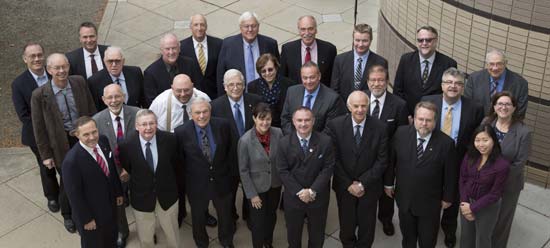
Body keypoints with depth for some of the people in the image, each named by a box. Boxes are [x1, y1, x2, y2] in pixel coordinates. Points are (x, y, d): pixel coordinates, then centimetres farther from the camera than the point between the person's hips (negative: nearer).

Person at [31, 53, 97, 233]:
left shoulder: (79, 82, -9)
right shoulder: (40, 95, -17)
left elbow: (91, 109, 4)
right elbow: (39, 128, -9)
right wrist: (45, 155, -5)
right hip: (62, 144, -2)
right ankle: (67, 215, 41)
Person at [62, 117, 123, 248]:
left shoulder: (104, 141, -12)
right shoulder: (72, 161, -32)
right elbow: (74, 194, -22)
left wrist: (118, 192, 11)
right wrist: (86, 219, -14)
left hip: (110, 205, 6)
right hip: (91, 212, -6)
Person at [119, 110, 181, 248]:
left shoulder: (169, 139, -17)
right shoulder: (126, 144, -21)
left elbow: (177, 164, 0)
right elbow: (126, 169, -3)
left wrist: (173, 184, 7)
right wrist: (139, 182, 4)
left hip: (167, 194, 1)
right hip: (141, 197, -1)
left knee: (172, 231, 23)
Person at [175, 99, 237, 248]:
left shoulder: (223, 126, -15)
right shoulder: (181, 132, -19)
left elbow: (231, 151, -2)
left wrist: (232, 173, 2)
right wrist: (183, 182, -2)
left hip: (221, 181, 2)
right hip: (196, 184, -1)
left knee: (225, 215, 24)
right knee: (198, 218, 22)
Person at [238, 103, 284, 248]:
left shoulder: (278, 133, -14)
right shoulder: (245, 140, -23)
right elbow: (243, 170, -15)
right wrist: (252, 194, -12)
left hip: (275, 184, 4)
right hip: (257, 187, -4)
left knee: (272, 216, 24)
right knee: (258, 221, 11)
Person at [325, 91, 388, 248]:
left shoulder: (380, 127, -13)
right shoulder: (335, 125, -14)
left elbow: (382, 161, -9)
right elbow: (334, 159, -10)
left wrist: (363, 183, -14)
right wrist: (349, 184, -12)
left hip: (369, 187, 0)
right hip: (344, 186, 0)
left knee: (367, 226, 16)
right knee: (346, 225, 17)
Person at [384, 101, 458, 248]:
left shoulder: (446, 143, -21)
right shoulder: (401, 133, -14)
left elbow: (450, 173, -9)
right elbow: (391, 160, 0)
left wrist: (448, 197, 0)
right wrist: (388, 183, 7)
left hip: (430, 203, -2)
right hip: (404, 198, 2)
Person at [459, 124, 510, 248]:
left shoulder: (502, 164, -25)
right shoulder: (470, 155, -12)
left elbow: (494, 194, -18)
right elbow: (462, 179, -2)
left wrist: (473, 208, -15)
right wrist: (464, 203, -10)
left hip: (487, 207, -4)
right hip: (467, 202, 4)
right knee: (466, 236, 23)